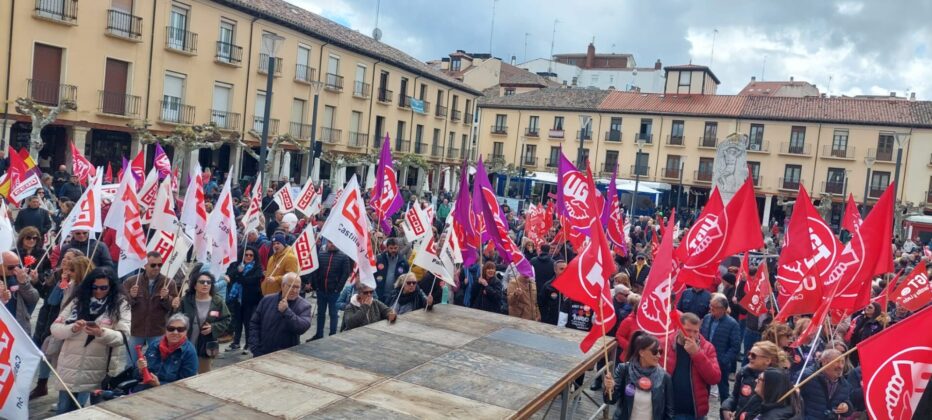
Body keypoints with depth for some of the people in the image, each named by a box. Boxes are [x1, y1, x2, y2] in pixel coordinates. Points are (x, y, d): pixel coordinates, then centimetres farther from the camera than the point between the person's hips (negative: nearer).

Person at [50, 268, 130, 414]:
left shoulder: (120, 305, -3)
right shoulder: (77, 300, 6)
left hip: (100, 371, -3)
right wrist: (72, 329, -16)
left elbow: (123, 337, -10)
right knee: (64, 412, 15)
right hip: (70, 367, 3)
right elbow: (55, 328, 4)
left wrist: (101, 333, -27)